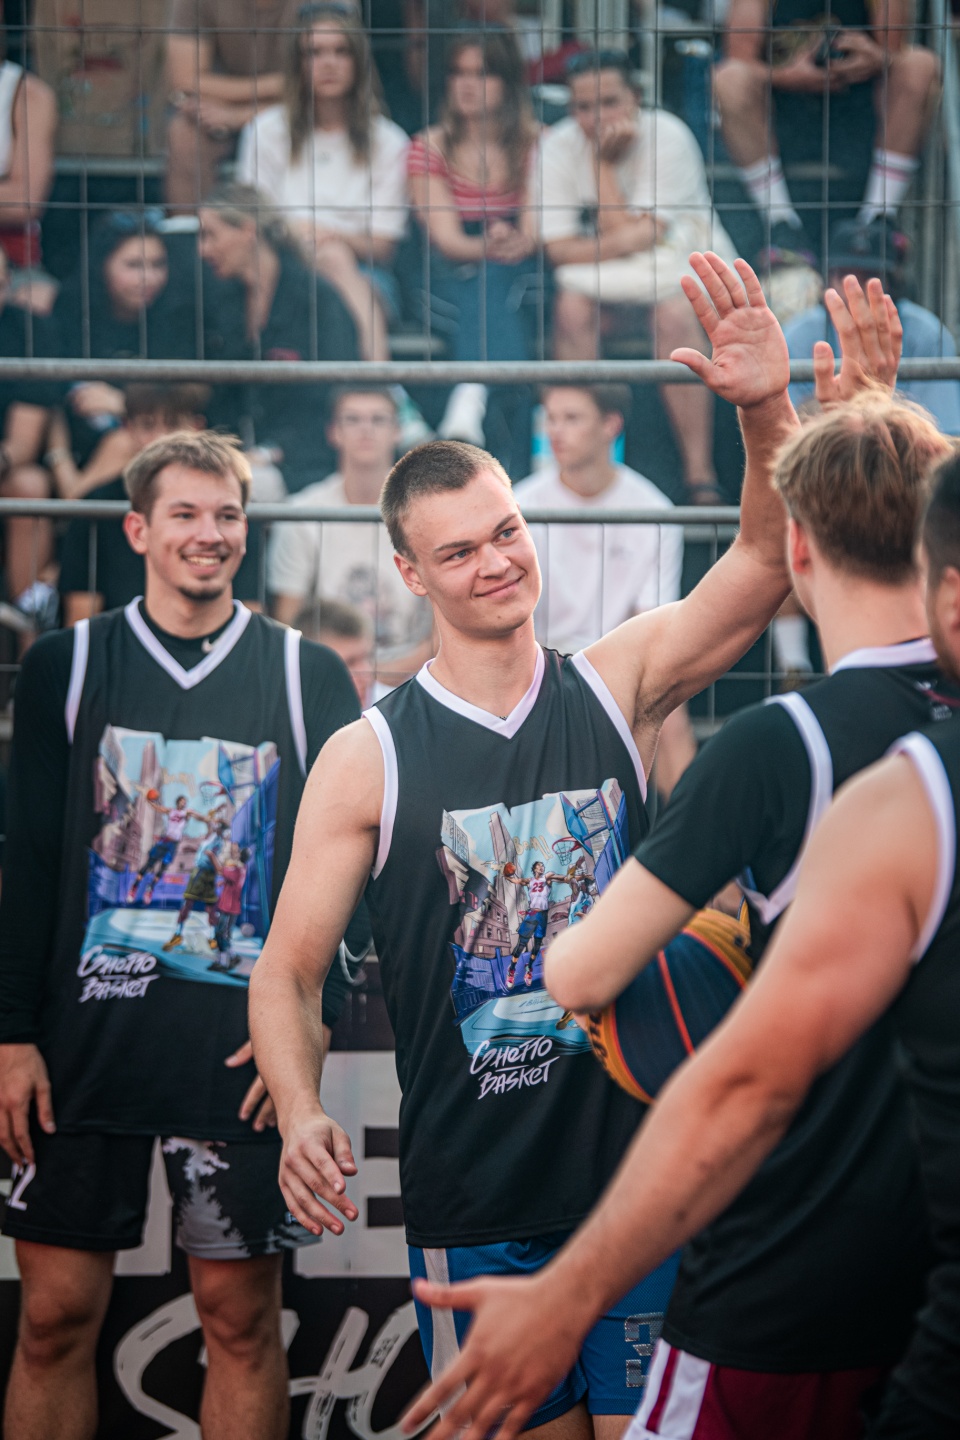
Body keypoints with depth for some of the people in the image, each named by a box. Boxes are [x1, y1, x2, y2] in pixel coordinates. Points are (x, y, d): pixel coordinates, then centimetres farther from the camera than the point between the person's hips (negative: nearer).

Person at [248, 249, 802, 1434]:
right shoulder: (368, 757, -3)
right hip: (475, 1203, -1)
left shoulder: (617, 687, 2)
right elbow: (286, 971, -1)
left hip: (645, 1170, 1)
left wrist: (767, 413, -27)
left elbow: (767, 562, -9)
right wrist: (301, 1116, -18)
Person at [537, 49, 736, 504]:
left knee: (675, 311, -34)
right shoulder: (559, 146, -7)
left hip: (687, 262, -3)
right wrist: (626, 242, -27)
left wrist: (603, 163, -20)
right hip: (607, 278, 3)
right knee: (572, 307, -28)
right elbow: (558, 247, -13)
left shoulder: (667, 137, -17)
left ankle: (699, 471, -31)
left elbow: (634, 233, -22)